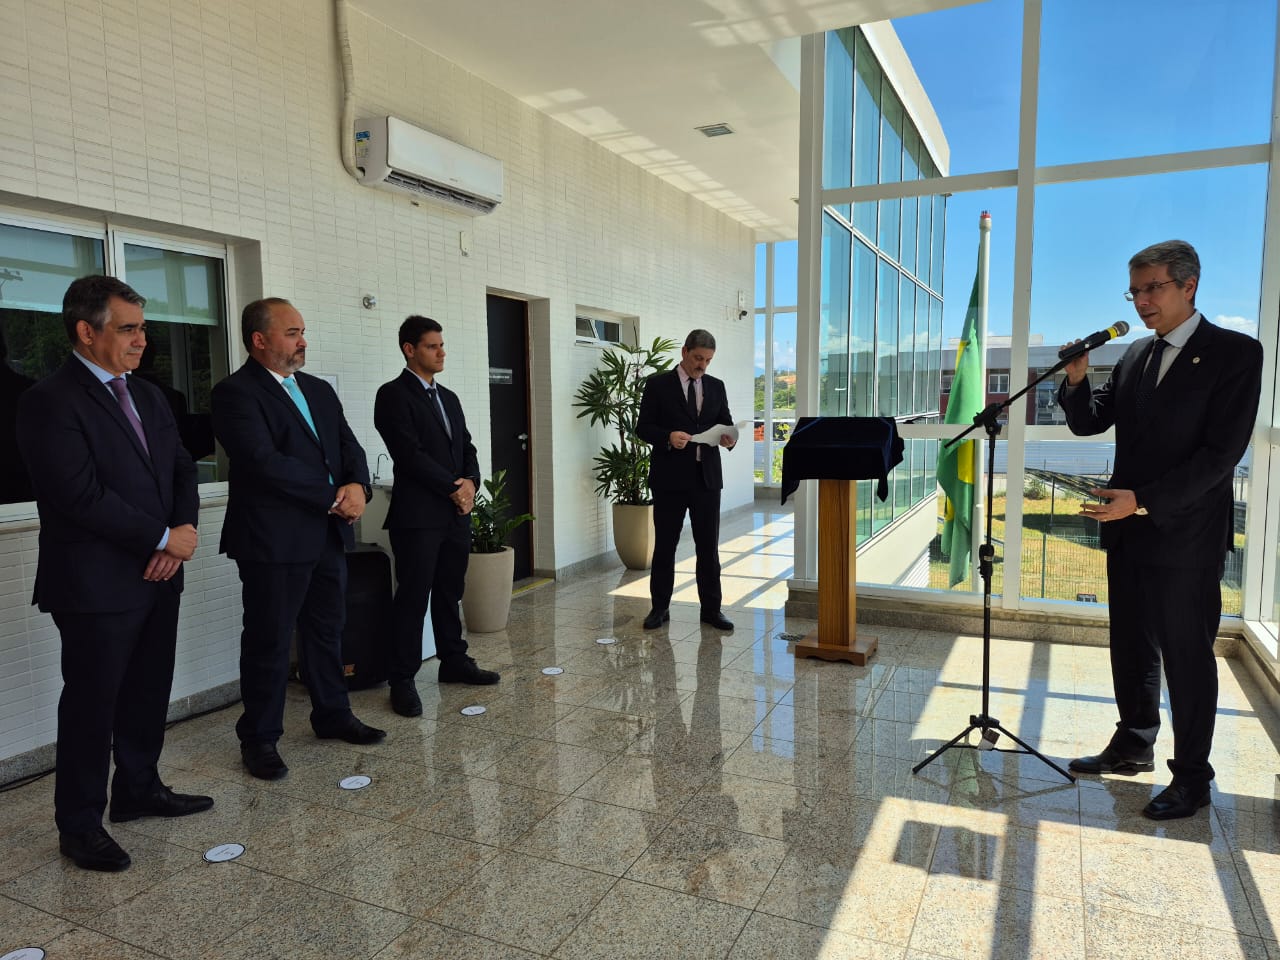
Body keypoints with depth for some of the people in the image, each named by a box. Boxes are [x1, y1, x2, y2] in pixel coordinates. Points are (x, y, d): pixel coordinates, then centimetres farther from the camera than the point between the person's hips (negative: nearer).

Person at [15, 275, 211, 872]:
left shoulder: (147, 396, 13)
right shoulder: (50, 402, -12)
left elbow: (182, 469, 12)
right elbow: (81, 495, -20)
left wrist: (186, 528, -6)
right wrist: (163, 538, -14)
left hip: (157, 575, 7)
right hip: (96, 585, -7)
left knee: (149, 693, 16)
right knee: (91, 705, 5)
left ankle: (138, 790, 34)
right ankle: (80, 826, 21)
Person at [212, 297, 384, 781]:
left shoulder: (319, 391, 14)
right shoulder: (236, 393, -10)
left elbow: (349, 446, 10)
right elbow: (264, 461, -21)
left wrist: (358, 486, -12)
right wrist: (333, 496, -17)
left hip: (328, 533, 7)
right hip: (274, 540, -7)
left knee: (327, 630, 17)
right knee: (269, 641, 5)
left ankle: (333, 715, 33)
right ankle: (259, 739, 20)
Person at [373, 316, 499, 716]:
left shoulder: (449, 397, 18)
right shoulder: (393, 395, -6)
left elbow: (467, 447, 17)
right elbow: (410, 454, -15)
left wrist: (470, 483, -3)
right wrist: (453, 487, -11)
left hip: (456, 513, 7)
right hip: (418, 515, -7)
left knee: (450, 593, 15)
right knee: (413, 598, -2)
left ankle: (454, 662, 27)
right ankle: (402, 680, 7)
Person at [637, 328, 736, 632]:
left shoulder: (716, 386, 10)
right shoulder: (658, 384, -1)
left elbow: (725, 423, 11)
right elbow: (643, 427, -4)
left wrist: (728, 438, -12)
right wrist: (668, 437, -21)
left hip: (707, 477, 3)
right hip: (670, 477, -3)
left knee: (708, 545, 6)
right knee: (664, 545, 6)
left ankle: (711, 608, 16)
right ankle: (659, 608, 17)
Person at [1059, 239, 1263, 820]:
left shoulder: (1236, 353, -9)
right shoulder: (1135, 355, 10)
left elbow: (1222, 451, -17)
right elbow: (1089, 423, 9)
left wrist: (1145, 501, -23)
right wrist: (1076, 381, -11)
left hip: (1185, 535, -6)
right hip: (1128, 529, 6)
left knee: (1187, 657, 4)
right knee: (1132, 647, 17)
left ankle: (1192, 778, 18)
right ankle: (1133, 746, 33)